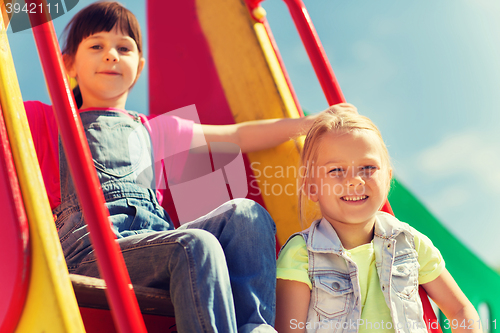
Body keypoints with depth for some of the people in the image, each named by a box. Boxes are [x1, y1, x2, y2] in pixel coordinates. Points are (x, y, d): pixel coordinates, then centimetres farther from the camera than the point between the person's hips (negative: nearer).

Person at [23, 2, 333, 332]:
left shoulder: (154, 130, 31)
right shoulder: (46, 121, 22)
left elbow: (235, 136, 30)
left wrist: (309, 122, 24)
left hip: (155, 237, 5)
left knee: (245, 213, -19)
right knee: (195, 245, -32)